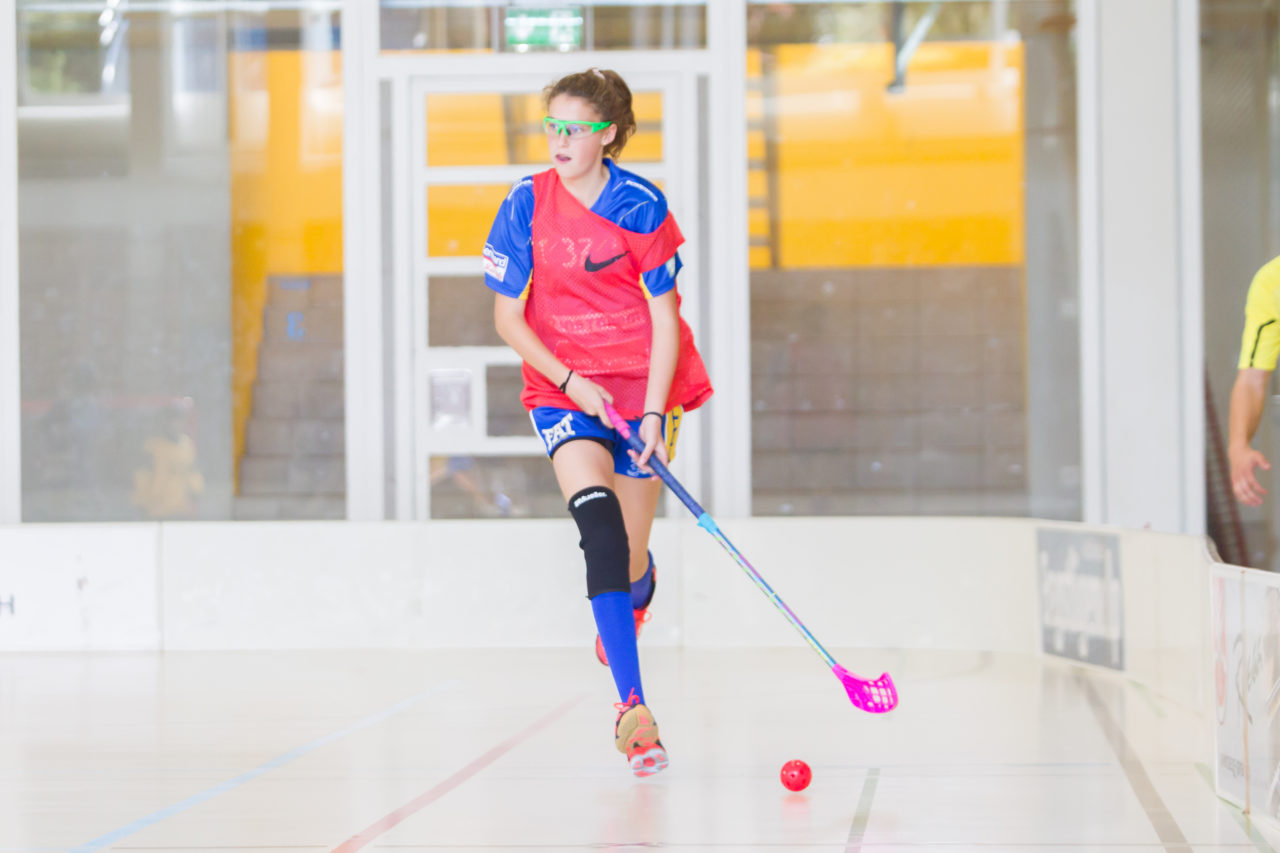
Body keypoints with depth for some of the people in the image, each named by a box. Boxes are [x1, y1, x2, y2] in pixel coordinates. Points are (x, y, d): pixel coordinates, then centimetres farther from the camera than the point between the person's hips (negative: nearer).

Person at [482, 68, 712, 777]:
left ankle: (633, 601, 46)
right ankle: (633, 705, -27)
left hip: (642, 382, 0)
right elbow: (506, 316, 0)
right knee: (598, 522, -23)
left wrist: (654, 414, -15)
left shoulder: (642, 207, -9)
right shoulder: (527, 206, -6)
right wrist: (567, 380, -12)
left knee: (631, 559, 4)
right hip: (561, 386, 0)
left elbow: (664, 318, -6)